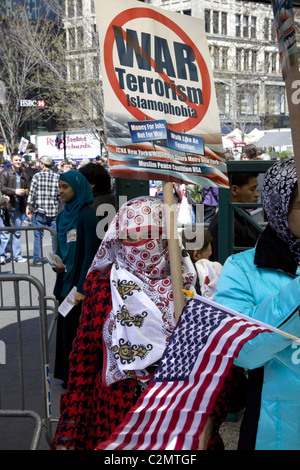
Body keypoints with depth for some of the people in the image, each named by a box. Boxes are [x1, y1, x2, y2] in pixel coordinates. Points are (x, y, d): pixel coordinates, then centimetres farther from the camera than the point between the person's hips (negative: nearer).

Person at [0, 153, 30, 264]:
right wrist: (14, 191, -18)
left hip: (19, 207, 5)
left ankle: (16, 255, 19)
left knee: (17, 232, 12)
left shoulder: (24, 174, 13)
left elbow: (28, 188, 20)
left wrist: (25, 192, -2)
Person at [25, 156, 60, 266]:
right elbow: (61, 195, 2)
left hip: (40, 210, -2)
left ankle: (37, 260, 6)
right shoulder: (57, 177, 1)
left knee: (38, 235, 4)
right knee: (55, 235, 8)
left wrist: (28, 207, 3)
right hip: (54, 211, 2)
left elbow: (32, 193, -7)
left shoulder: (37, 176, -5)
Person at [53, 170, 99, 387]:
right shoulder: (63, 215, 11)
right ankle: (69, 376, 23)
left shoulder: (87, 215, -13)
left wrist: (82, 287, -20)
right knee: (65, 327, 11)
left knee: (78, 331, -2)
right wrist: (58, 263, -3)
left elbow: (90, 252, -17)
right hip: (66, 280, 8)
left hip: (80, 282, -8)